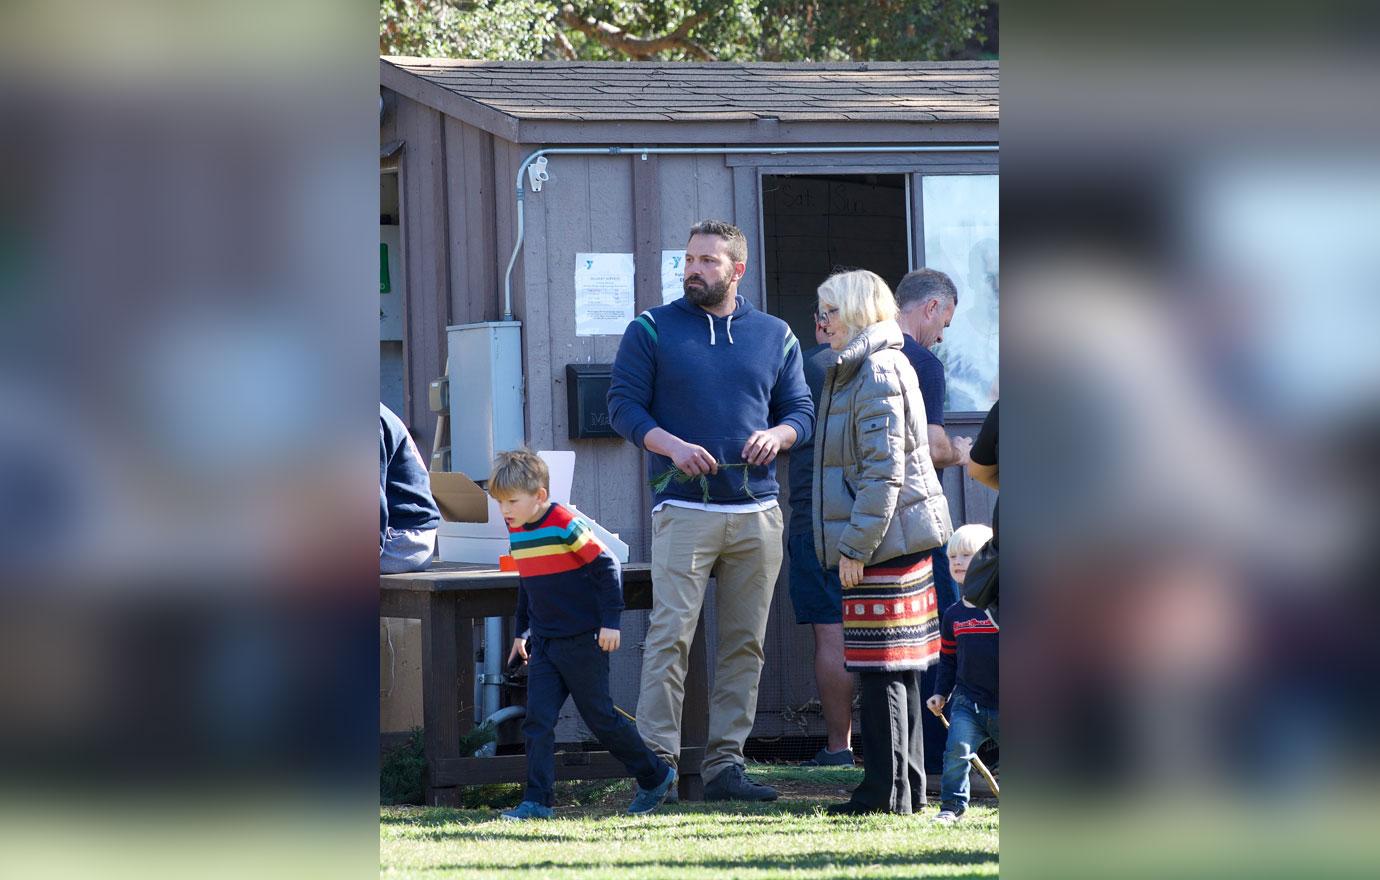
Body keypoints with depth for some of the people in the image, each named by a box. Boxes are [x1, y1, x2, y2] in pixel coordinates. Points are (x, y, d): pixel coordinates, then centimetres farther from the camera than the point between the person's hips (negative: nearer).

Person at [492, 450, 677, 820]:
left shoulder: (566, 525, -16)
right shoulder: (517, 531, 8)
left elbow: (606, 567, -14)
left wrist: (610, 621, -17)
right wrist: (521, 632, 24)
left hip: (582, 641, -7)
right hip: (543, 642, 7)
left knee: (600, 716, 2)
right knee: (537, 720, -4)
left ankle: (656, 777, 20)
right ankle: (536, 801, -4)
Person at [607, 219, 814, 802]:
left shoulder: (774, 336, 15)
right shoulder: (653, 331, 5)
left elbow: (802, 410, 17)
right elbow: (623, 407, 1)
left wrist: (777, 435, -6)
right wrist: (672, 446, -16)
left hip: (758, 512, 4)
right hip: (683, 508, -4)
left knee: (744, 643, 4)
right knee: (670, 634, -12)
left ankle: (725, 762, 9)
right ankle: (656, 761, -12)